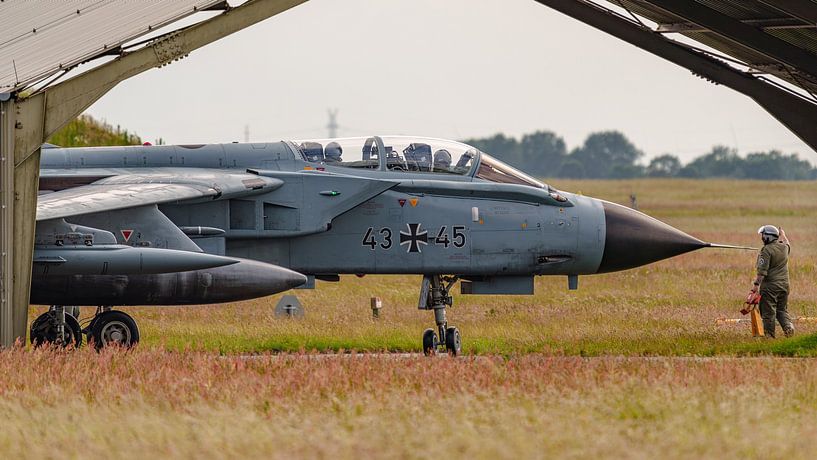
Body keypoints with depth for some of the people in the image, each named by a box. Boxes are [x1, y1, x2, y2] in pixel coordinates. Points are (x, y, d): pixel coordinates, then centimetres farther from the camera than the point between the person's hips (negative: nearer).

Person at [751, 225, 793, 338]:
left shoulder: (767, 250, -14)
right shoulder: (784, 247, 6)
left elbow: (762, 271, -19)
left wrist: (756, 284, -18)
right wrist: (783, 236, 52)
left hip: (769, 286, -7)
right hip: (784, 285, 7)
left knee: (768, 312, 0)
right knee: (782, 310, 17)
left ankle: (769, 335, 3)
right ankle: (788, 326, -5)